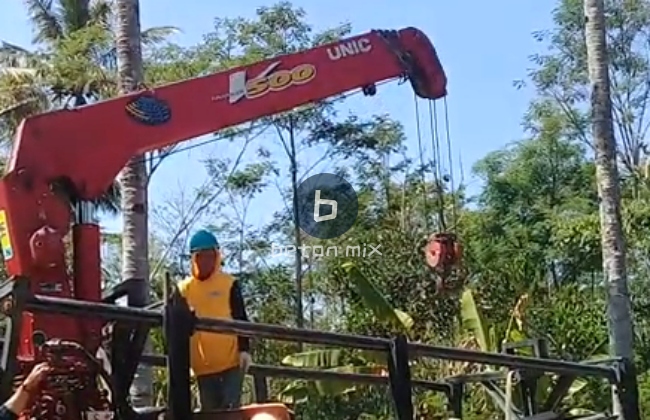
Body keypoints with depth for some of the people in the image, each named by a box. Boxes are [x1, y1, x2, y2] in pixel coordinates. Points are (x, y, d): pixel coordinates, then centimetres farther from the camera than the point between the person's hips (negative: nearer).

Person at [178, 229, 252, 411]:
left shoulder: (229, 284, 0)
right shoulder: (184, 289, 5)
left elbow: (241, 319, 1)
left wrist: (244, 349, -8)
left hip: (231, 362, -3)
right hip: (202, 366, 3)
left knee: (230, 410, -4)